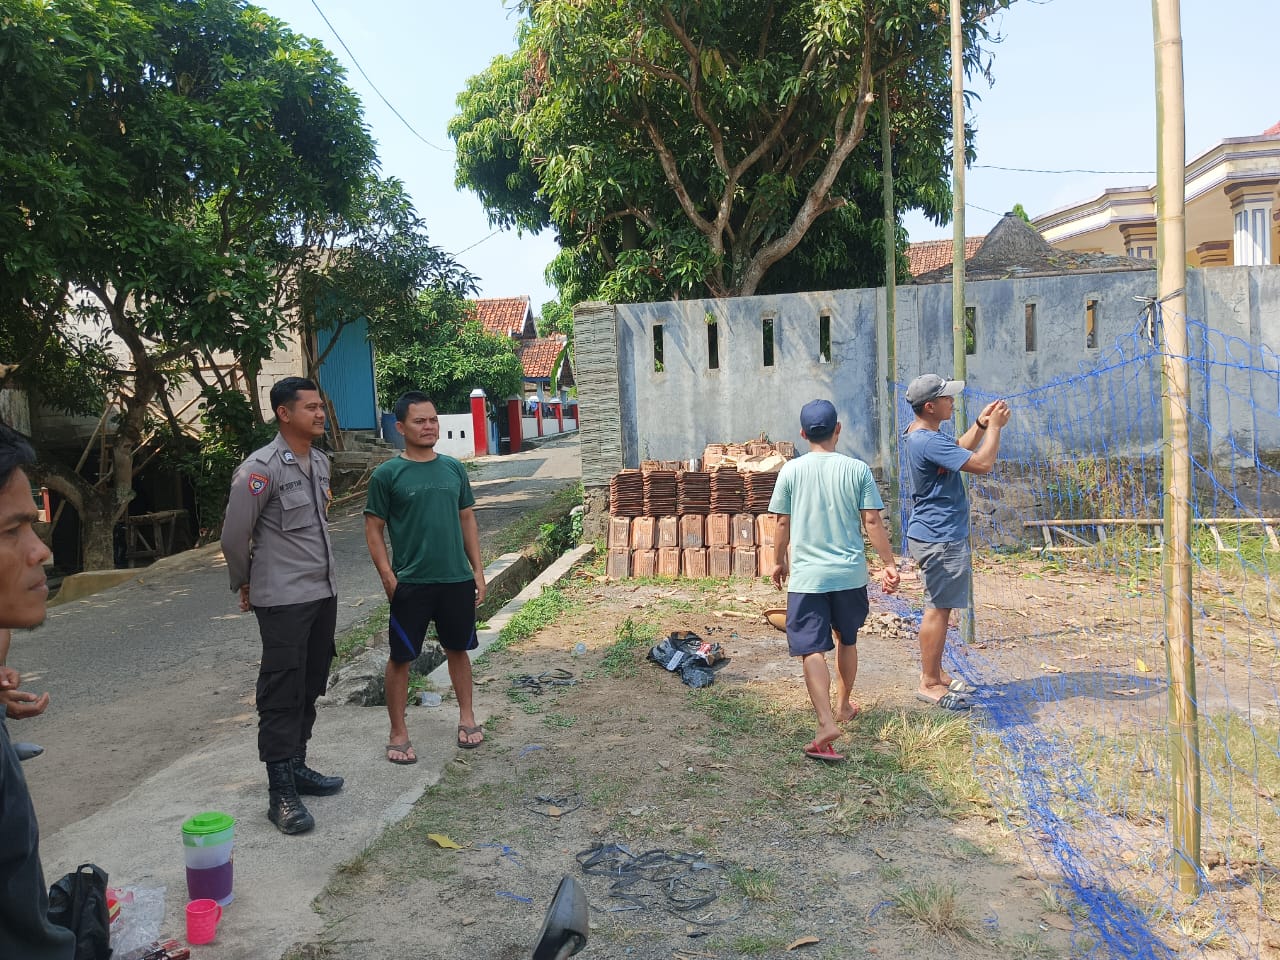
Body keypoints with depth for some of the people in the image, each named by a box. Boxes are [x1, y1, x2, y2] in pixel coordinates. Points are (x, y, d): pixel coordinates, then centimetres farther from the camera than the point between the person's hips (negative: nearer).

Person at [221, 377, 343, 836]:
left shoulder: (321, 462, 9)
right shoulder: (262, 468, -16)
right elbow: (234, 536, -11)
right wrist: (245, 583, 2)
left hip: (324, 592, 8)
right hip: (284, 600, -8)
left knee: (310, 689, 15)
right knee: (282, 694, -2)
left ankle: (297, 767, 30)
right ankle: (281, 793, 5)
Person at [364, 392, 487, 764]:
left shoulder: (454, 468, 5)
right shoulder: (386, 475, -7)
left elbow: (467, 519, 10)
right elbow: (373, 530, -4)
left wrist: (478, 570, 6)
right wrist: (388, 576, -13)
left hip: (457, 579, 3)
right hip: (410, 583, -3)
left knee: (458, 649, 16)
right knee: (400, 658, 5)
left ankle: (467, 717, 33)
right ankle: (398, 733, 19)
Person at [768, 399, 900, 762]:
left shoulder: (791, 470, -3)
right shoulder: (857, 469, -3)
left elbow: (783, 524, 1)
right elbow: (872, 522, -5)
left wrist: (780, 562, 16)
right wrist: (890, 565, 3)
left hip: (806, 575, -2)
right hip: (850, 573, 2)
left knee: (812, 649, -4)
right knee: (847, 640, 22)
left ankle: (826, 723, -18)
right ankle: (843, 707, 38)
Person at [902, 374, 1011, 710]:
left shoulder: (921, 434, 10)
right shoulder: (929, 442, -24)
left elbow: (959, 451, 24)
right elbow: (983, 463, -25)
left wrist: (981, 424, 10)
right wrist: (995, 427, -11)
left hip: (936, 534, 11)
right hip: (940, 538, -11)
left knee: (940, 607, 18)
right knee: (938, 608, -4)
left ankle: (934, 673, 28)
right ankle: (929, 684, 4)